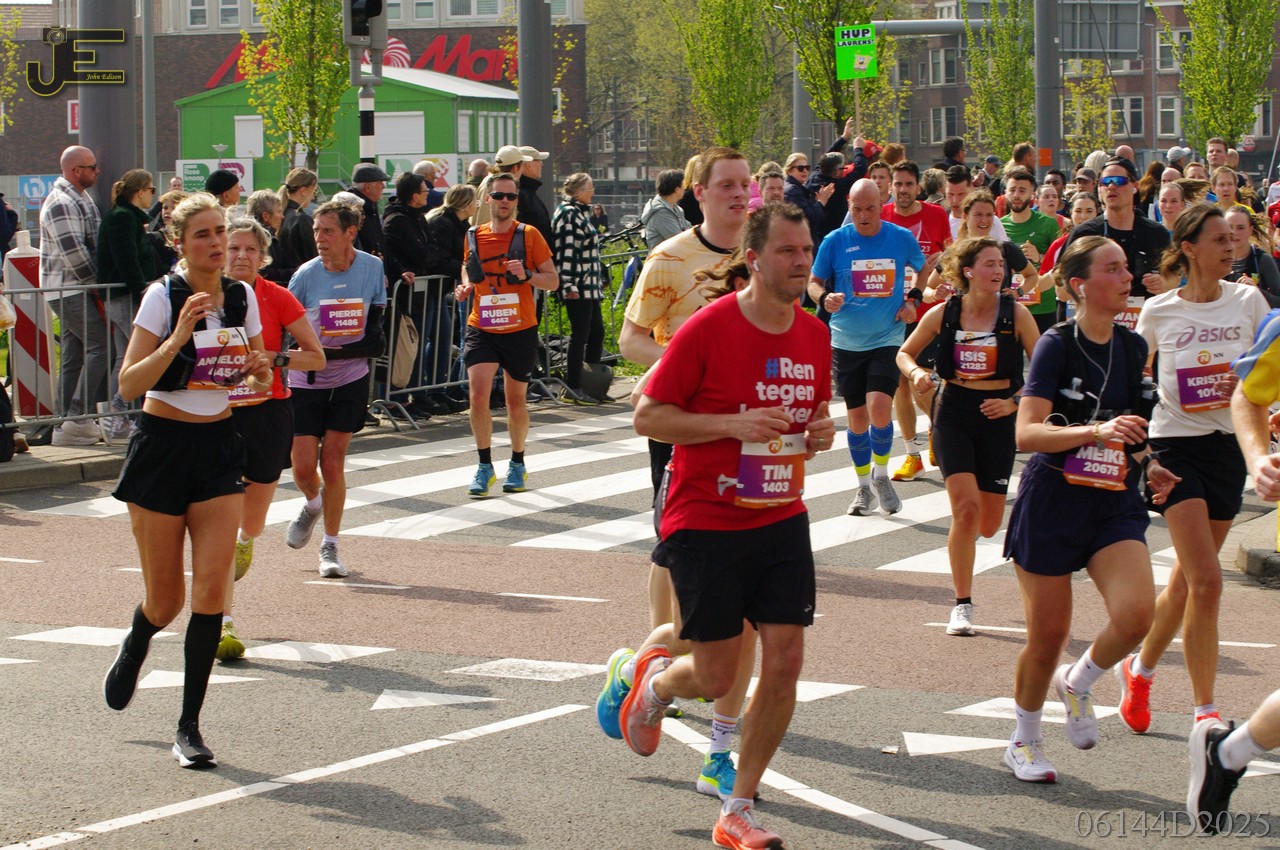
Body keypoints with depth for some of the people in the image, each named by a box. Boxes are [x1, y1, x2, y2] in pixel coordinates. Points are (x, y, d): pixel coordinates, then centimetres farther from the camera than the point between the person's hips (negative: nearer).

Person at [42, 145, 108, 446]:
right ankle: (78, 418, -15)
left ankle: (66, 426, 11)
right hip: (67, 291, -10)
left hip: (78, 289, 10)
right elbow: (73, 252, -21)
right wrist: (97, 282, -11)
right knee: (99, 344, -15)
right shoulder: (61, 204, -16)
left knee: (74, 357, 9)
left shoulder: (81, 199, 17)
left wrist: (97, 281, 14)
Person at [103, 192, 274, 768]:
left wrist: (261, 373, -8)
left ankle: (190, 728, -4)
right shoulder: (164, 296, -11)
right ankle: (134, 648, 41)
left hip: (219, 446, 3)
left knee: (212, 585, -11)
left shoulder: (242, 297, 3)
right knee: (166, 599, 3)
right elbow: (128, 384, -17)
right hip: (163, 444, -3)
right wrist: (177, 339, -30)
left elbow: (258, 381, 15)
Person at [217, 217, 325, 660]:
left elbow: (316, 357, -2)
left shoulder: (277, 298, -4)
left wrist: (272, 358, -16)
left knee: (253, 519, 12)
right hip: (220, 415, 0)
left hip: (268, 413, 0)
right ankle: (224, 622, -11)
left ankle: (245, 542, 52)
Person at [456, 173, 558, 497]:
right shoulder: (474, 236, 4)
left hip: (520, 330, -1)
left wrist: (526, 275, -21)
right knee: (478, 394, -14)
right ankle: (485, 467, -2)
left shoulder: (528, 235, -4)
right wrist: (465, 287, 2)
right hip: (481, 328, 1)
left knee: (516, 400, 10)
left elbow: (553, 281, -2)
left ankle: (517, 464, 29)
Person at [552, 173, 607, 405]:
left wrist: (599, 280, 27)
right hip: (577, 287, -10)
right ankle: (572, 389, -5)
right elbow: (564, 250, -18)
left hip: (589, 285, 10)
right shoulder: (567, 213, -12)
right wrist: (568, 284, -24)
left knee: (597, 332, 11)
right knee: (580, 334, -8)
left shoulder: (581, 212, 19)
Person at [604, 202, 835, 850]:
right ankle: (654, 679, 36)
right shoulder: (707, 328, -14)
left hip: (782, 522, 5)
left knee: (784, 662, -3)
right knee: (716, 678, -1)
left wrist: (819, 433, -2)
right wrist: (734, 423, -22)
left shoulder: (814, 335, 5)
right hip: (705, 525, -5)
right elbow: (647, 418, -11)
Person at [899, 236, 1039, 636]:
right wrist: (916, 373, -9)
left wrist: (1014, 402, -11)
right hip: (954, 414, -1)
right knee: (966, 506, -17)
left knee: (989, 524, 5)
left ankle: (960, 542, 44)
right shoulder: (943, 314, -2)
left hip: (997, 418, 1)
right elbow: (904, 353, 12)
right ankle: (962, 604, -6)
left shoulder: (1016, 314, -5)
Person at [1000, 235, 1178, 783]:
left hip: (1114, 503, 4)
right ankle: (1025, 742, 27)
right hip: (1052, 501, -4)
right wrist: (1096, 431, -33)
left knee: (1137, 614, -18)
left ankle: (1078, 684, 12)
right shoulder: (1057, 345, -11)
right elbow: (1026, 433, -21)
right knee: (1048, 635, 2)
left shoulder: (1132, 347, 7)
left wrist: (1148, 463, 7)